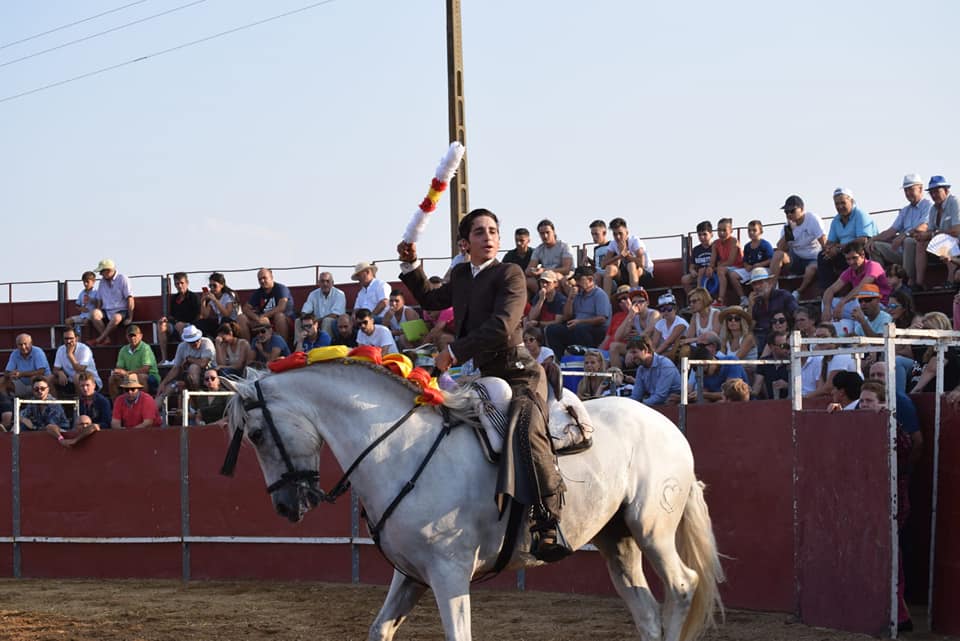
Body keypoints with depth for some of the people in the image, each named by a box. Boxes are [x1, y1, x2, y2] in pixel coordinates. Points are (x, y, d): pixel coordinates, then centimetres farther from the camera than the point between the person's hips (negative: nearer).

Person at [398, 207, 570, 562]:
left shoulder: (510, 274, -7)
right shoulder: (461, 277, 16)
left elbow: (501, 327, -21)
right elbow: (430, 299, 36)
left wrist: (454, 352, -16)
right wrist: (410, 265, 21)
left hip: (519, 373, -9)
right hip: (484, 376, 9)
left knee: (526, 430, -34)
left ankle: (548, 522, -40)